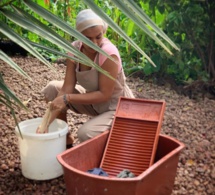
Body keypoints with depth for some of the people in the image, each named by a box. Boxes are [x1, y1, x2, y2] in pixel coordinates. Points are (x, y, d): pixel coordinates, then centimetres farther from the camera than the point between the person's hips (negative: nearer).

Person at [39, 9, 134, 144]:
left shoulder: (109, 53, -30)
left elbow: (104, 95, -26)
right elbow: (67, 88, -14)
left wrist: (67, 98, -30)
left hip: (117, 107, -6)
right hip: (94, 102, 6)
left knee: (85, 134, -29)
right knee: (53, 88, -4)